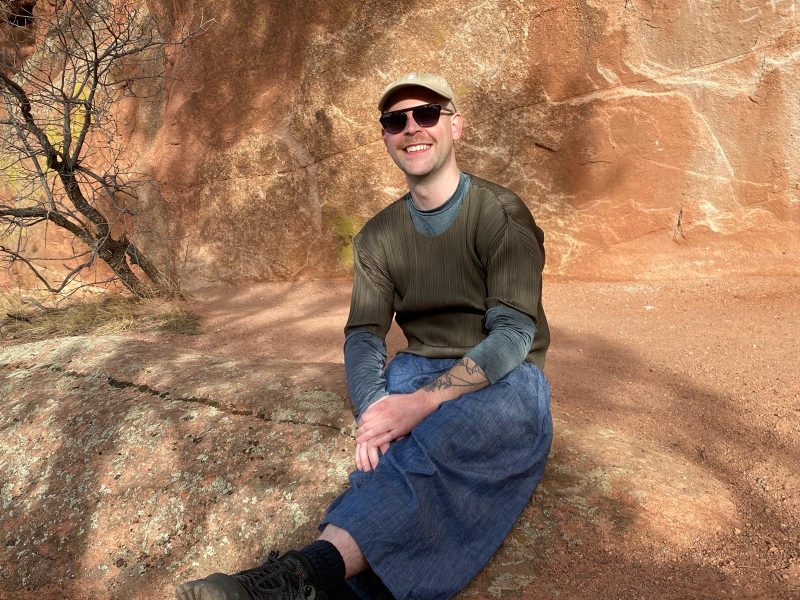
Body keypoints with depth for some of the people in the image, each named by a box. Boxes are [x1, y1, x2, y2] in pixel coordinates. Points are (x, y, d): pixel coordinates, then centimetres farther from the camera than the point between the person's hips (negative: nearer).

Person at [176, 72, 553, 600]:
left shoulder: (502, 215, -9)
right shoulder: (379, 237, 7)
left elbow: (514, 332, -19)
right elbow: (363, 335, 0)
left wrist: (423, 402, -34)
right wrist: (372, 412, -23)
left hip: (503, 384, -5)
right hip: (420, 373, 5)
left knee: (436, 436, -38)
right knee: (392, 447, -31)